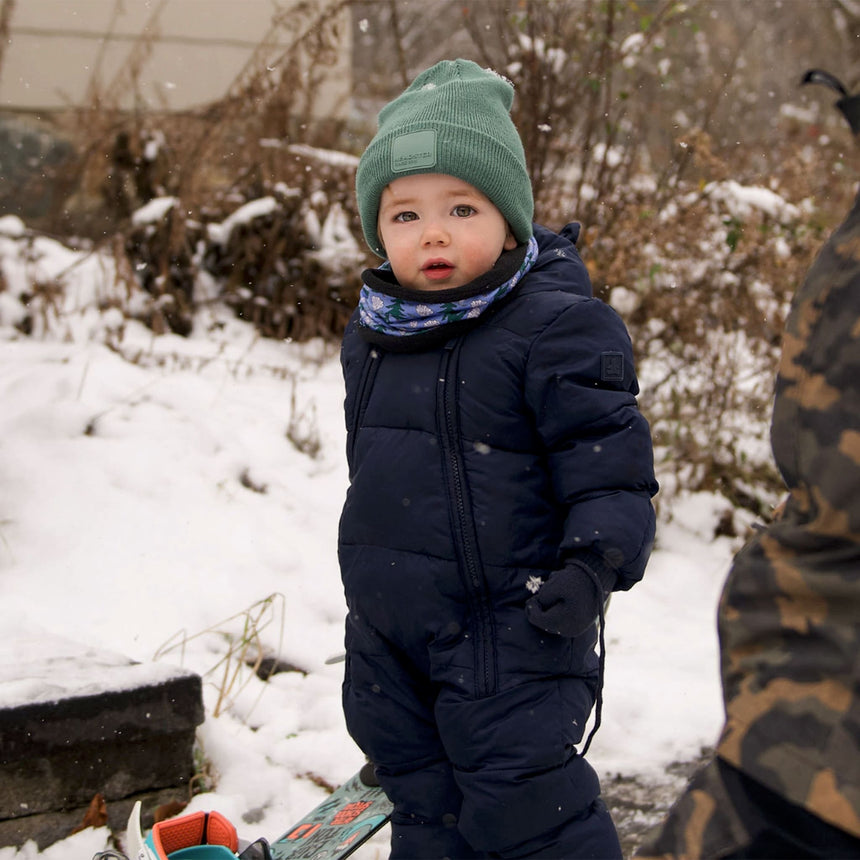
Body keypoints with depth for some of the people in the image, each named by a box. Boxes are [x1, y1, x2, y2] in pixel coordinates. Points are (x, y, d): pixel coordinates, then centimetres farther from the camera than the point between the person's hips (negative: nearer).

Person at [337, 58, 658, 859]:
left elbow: (610, 459, -15)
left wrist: (597, 558, -28)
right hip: (389, 629, 7)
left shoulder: (556, 326, -16)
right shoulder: (372, 334, 6)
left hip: (510, 626, -7)